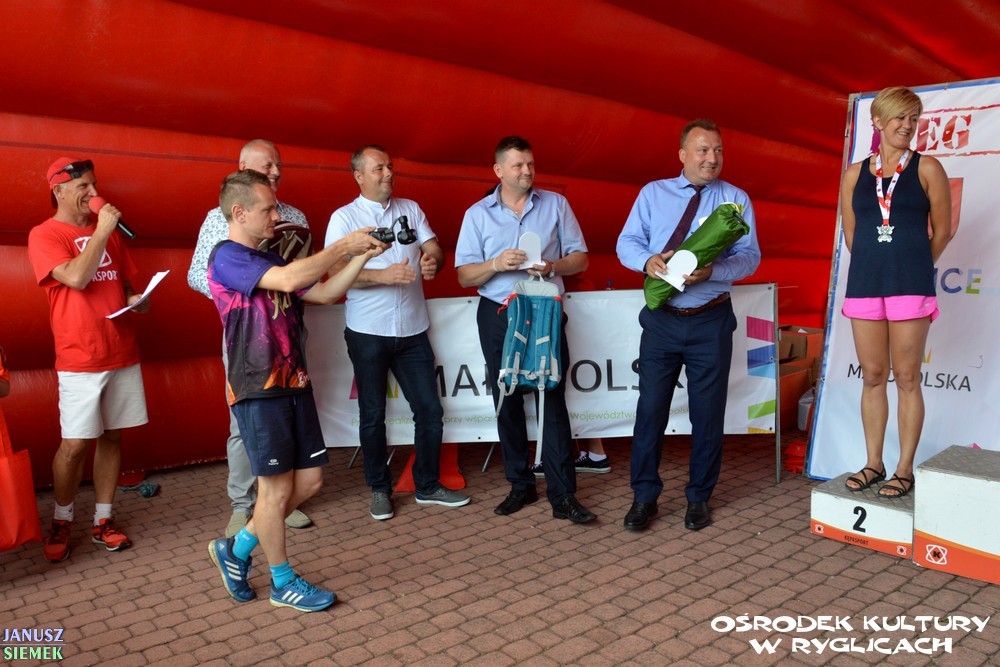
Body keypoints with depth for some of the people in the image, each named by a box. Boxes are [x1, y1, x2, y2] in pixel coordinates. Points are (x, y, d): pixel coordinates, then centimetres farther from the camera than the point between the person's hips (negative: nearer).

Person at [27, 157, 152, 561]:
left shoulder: (107, 232, 15)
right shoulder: (44, 235, -3)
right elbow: (76, 277, -20)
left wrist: (138, 299, 0)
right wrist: (102, 231, -13)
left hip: (123, 353, 5)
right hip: (80, 359, -5)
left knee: (111, 437, 7)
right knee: (75, 443, -2)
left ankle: (103, 521, 17)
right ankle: (61, 521, 19)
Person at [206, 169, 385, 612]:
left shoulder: (270, 260, 16)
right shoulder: (227, 257, -11)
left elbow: (324, 293, 14)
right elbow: (288, 280, -26)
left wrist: (362, 255, 4)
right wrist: (343, 246, -17)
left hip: (294, 384, 8)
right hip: (259, 389, -8)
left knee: (310, 481, 10)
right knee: (278, 488, 2)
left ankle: (236, 549, 29)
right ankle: (283, 583, 22)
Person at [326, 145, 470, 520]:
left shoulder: (410, 209, 11)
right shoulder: (344, 218, -2)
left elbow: (434, 248, 5)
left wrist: (433, 260, -20)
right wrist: (384, 275, -26)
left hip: (412, 330, 4)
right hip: (368, 333, -3)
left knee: (430, 410, 6)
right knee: (373, 415, 8)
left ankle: (428, 486, 22)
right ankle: (379, 489, 24)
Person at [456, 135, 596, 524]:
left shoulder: (556, 204, 6)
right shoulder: (477, 214, 5)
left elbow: (580, 258, 5)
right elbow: (464, 276, 2)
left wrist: (553, 266, -16)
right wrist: (496, 264, -18)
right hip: (498, 317, 2)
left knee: (553, 401, -6)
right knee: (507, 403, 7)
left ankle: (563, 496, -1)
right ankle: (520, 485, 21)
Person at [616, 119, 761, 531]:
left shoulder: (736, 200, 5)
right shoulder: (653, 194, 8)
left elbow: (749, 256, -4)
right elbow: (626, 242, 2)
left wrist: (713, 270, -24)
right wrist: (647, 261, -20)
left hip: (711, 322, 0)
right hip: (661, 320, 0)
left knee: (708, 412, 8)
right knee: (651, 408, 2)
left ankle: (699, 497, 25)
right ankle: (644, 496, 17)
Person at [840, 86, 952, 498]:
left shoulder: (927, 169, 2)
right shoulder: (855, 174, 9)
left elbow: (942, 231, 4)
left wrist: (910, 268, 10)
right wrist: (878, 264, 14)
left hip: (910, 286, -3)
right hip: (864, 284, 3)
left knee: (906, 377, 0)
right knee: (872, 376, 8)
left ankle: (905, 470, 10)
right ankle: (873, 463, 19)